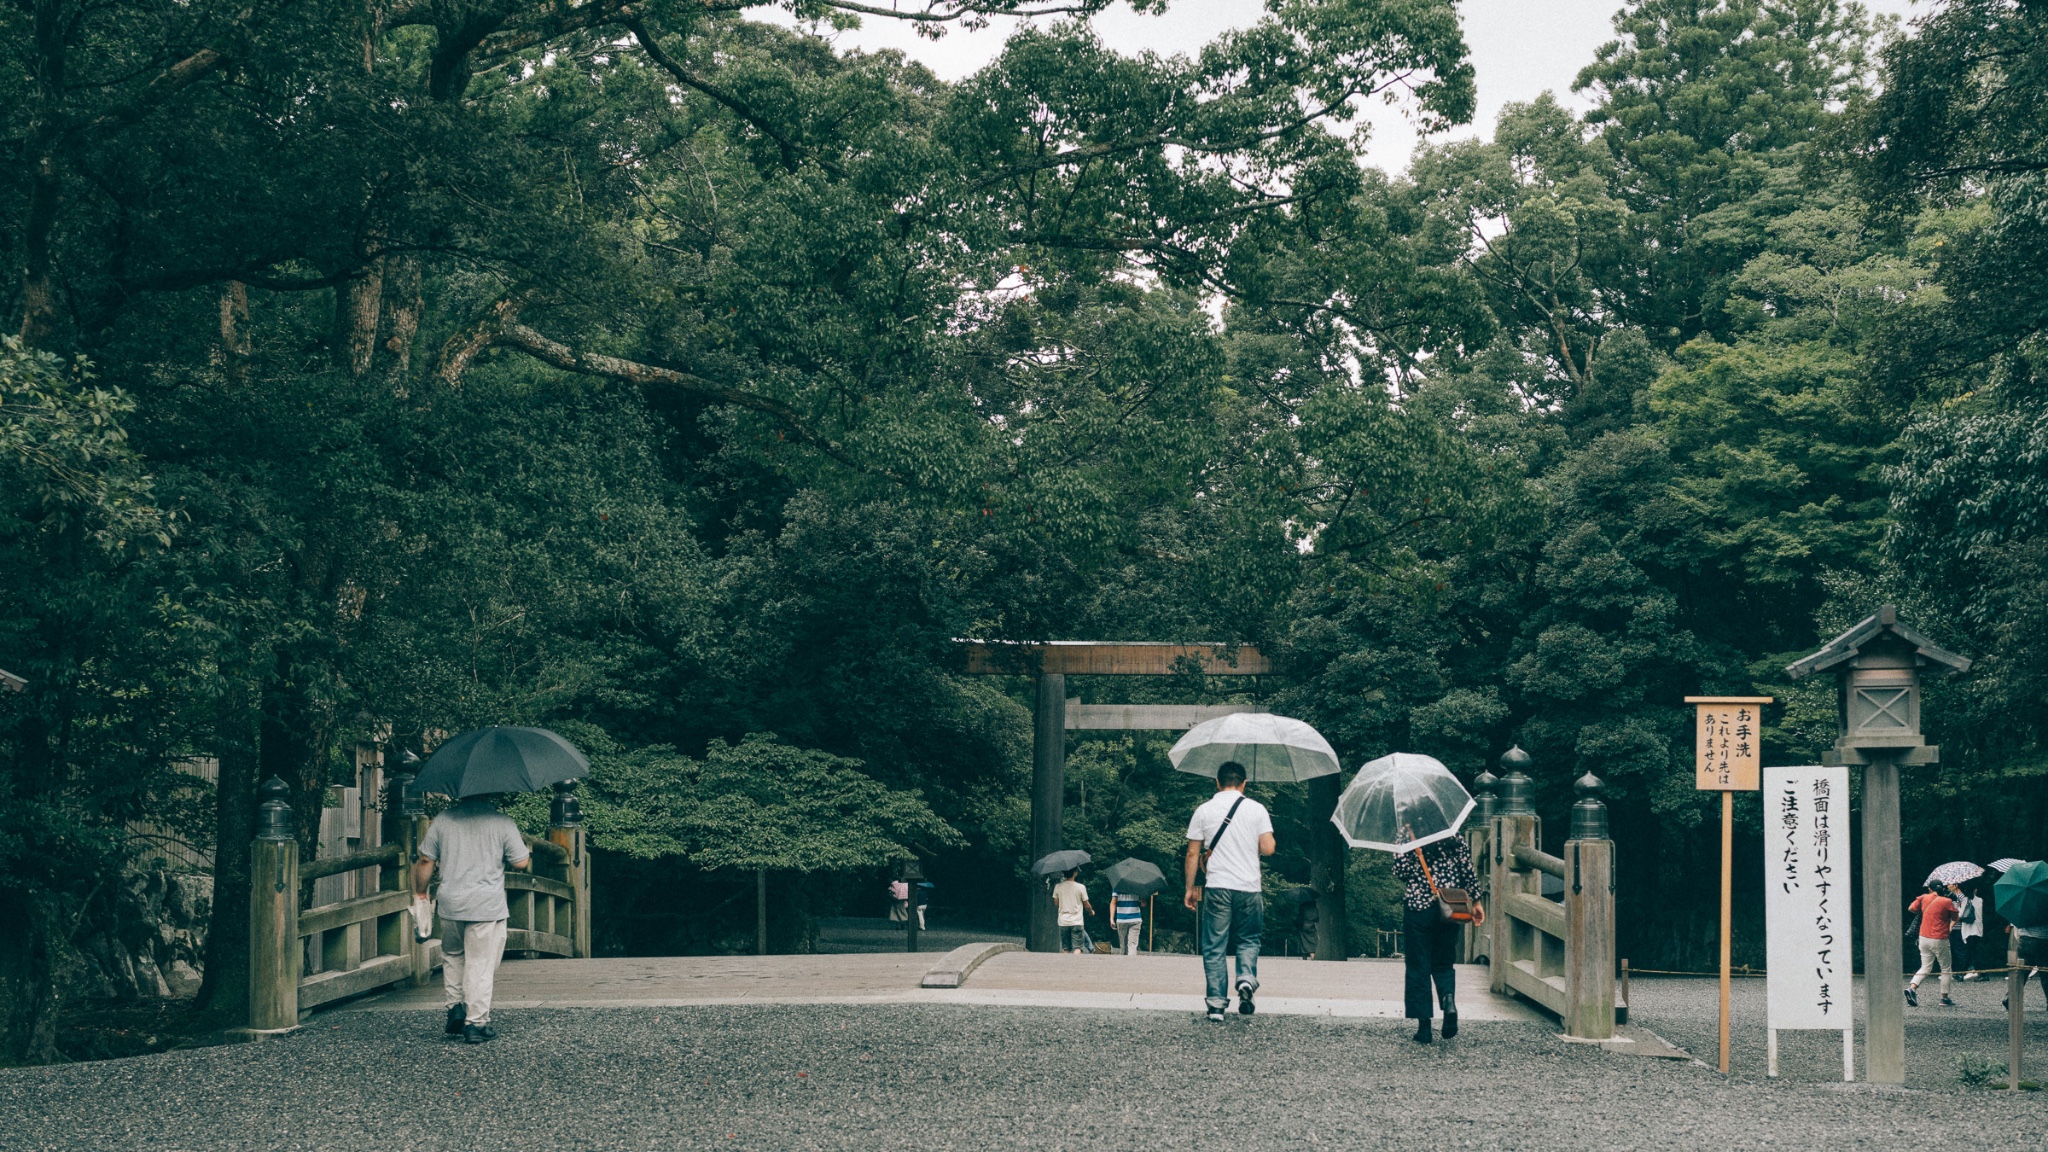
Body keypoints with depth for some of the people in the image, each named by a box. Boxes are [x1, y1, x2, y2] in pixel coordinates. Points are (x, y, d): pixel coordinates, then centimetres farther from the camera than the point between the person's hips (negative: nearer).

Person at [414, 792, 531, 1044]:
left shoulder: (442, 820, 4)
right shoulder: (502, 822, -5)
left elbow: (425, 861, 7)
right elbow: (521, 863, -3)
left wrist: (420, 893, 20)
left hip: (450, 905, 3)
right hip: (488, 907, -3)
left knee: (452, 957, 24)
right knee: (481, 965, 2)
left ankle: (455, 1009, 16)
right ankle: (476, 1023, 4)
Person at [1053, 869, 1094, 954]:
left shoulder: (1058, 886, 0)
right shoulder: (1081, 887, -7)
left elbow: (1056, 904, 10)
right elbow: (1086, 905, 1)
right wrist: (1091, 911, 22)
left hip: (1063, 922, 3)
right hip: (1077, 922, -3)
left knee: (1066, 949, 12)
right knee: (1077, 948, -5)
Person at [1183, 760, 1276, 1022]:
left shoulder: (1204, 811, 3)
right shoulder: (1256, 809, 2)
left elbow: (1193, 854, 4)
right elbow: (1268, 849, -4)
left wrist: (1190, 888, 11)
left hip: (1216, 887, 0)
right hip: (1248, 888, 0)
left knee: (1214, 946, 5)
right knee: (1249, 939, 17)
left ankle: (1217, 1003, 0)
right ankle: (1246, 978, -9)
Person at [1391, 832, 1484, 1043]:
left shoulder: (1407, 834, -6)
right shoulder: (1453, 833, 1)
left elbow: (1400, 871, -11)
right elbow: (1468, 869, 0)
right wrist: (1475, 901, 7)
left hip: (1417, 906, -3)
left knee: (1417, 966, 6)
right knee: (1443, 963, 17)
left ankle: (1424, 1026, 2)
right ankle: (1449, 999, -13)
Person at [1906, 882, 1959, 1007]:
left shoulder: (1923, 898, 1)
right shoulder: (1947, 901, -8)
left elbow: (1910, 909, 4)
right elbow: (1955, 918, -3)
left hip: (1924, 938, 4)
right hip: (1939, 940, -4)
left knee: (1925, 967, 10)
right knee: (1946, 968, 12)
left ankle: (1912, 987, -13)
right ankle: (1944, 998, 13)